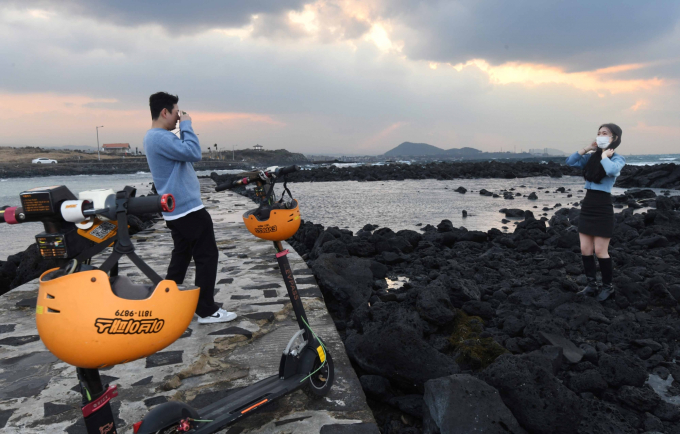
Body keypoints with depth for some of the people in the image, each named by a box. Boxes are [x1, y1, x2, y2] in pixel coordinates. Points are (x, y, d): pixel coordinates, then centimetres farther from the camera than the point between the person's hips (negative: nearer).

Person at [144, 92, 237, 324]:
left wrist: (182, 128, 8)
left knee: (181, 256, 17)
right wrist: (186, 125, -14)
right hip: (189, 209, -11)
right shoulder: (161, 138, -19)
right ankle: (206, 310, 1)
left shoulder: (154, 137, 15)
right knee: (207, 256, -4)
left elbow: (182, 152, 20)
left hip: (176, 210, 11)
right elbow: (193, 153, -26)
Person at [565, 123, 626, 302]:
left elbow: (612, 171, -28)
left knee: (600, 251, -1)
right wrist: (588, 148, 2)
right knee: (585, 250, 7)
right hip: (587, 205, 6)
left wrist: (604, 155, -12)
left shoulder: (617, 158, -6)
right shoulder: (591, 157, 10)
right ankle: (592, 285, 19)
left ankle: (608, 286, 17)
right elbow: (570, 161, 6)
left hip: (603, 207, -6)